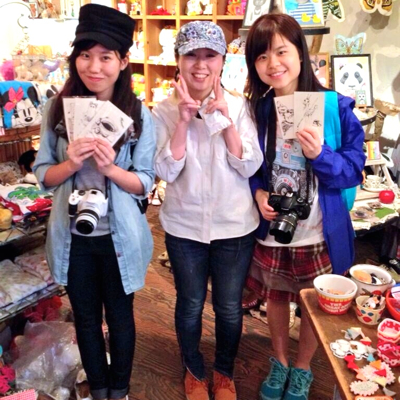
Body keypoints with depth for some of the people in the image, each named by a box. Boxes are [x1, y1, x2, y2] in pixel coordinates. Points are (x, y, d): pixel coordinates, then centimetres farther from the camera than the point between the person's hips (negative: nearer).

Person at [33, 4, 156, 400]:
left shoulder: (139, 115, -10)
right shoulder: (57, 109, -5)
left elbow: (145, 183, -8)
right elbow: (42, 174, -1)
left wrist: (111, 168, -26)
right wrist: (70, 164, -21)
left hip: (119, 236, -1)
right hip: (73, 236, 2)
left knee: (120, 316, 18)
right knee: (85, 318, 20)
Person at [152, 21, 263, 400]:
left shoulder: (238, 105, -6)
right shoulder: (164, 111, -7)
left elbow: (249, 167, -12)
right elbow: (166, 172, -14)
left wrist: (226, 120, -22)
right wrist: (183, 120, -21)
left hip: (234, 226, 0)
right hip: (184, 226, 0)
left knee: (229, 308, 14)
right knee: (190, 305, 16)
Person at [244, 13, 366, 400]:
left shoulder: (335, 106, -13)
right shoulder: (255, 110, -4)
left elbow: (354, 168, -10)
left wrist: (321, 155, -28)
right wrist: (257, 192, -13)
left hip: (320, 232, -2)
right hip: (270, 228, 2)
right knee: (275, 296, 20)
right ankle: (279, 362, 46)